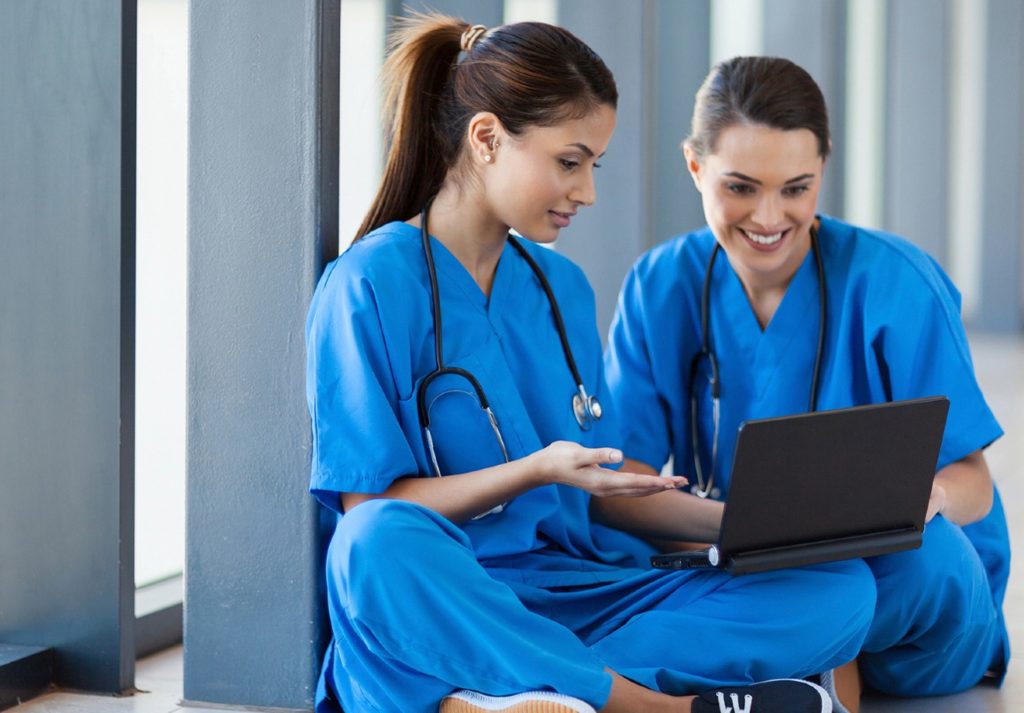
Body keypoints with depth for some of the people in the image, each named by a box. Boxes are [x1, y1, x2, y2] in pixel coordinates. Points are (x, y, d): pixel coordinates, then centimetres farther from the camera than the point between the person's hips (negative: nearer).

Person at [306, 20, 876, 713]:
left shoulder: (563, 286, 17)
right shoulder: (369, 285, -4)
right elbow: (369, 507, -9)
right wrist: (535, 471, -20)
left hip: (580, 593, 7)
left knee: (840, 589, -14)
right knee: (382, 542, -42)